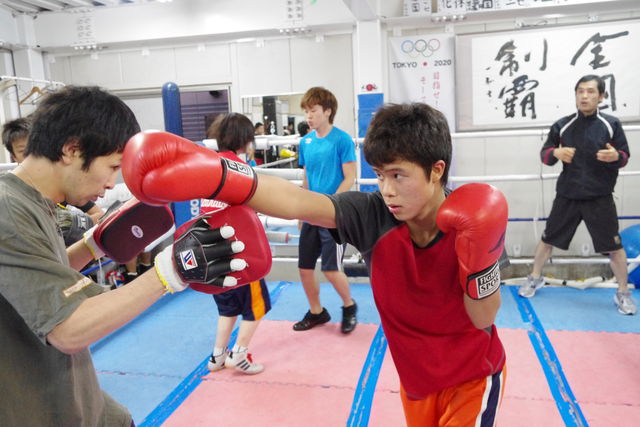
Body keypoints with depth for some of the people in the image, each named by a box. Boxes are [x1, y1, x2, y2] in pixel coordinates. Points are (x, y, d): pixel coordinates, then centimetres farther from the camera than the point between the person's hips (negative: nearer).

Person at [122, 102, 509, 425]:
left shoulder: (478, 223, -22)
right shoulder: (373, 215, -24)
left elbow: (484, 319, -16)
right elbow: (298, 202, -41)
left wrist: (478, 259, -35)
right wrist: (215, 176, -56)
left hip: (473, 376, -1)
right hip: (415, 377, 2)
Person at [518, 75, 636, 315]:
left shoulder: (611, 125, -2)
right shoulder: (562, 126, 1)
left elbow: (625, 157, 2)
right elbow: (544, 154, 6)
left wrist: (615, 156, -21)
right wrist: (555, 153, -17)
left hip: (599, 197, -1)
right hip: (567, 195, 2)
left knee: (614, 246, 4)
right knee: (548, 239, 10)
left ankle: (623, 293, 22)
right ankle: (535, 279, 30)